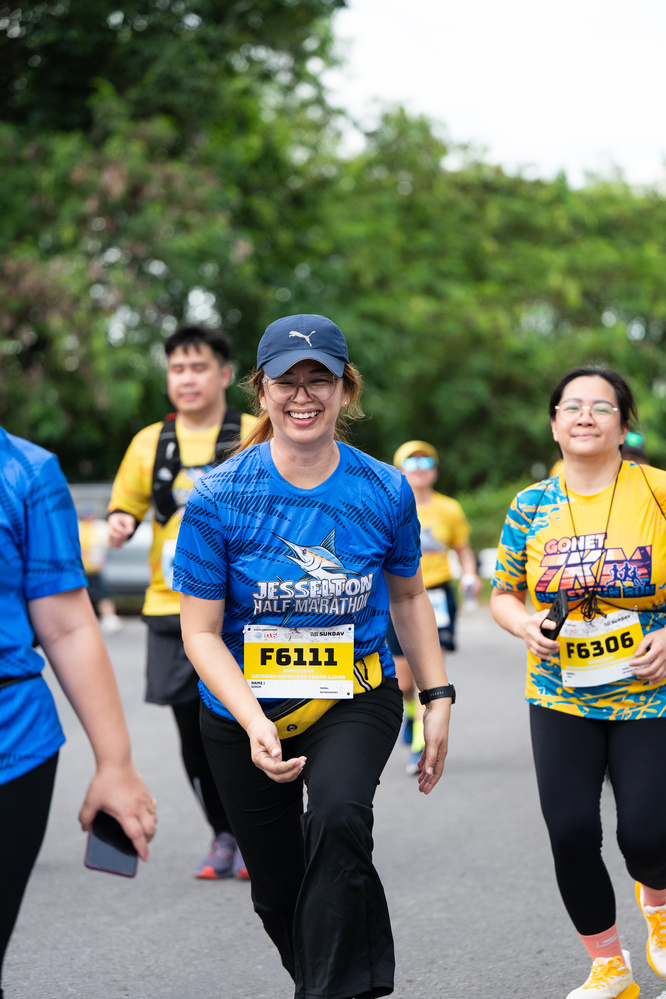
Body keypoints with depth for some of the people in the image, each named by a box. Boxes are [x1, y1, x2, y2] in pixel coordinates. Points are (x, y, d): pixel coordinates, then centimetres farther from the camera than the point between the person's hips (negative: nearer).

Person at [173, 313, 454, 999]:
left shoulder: (385, 491, -7)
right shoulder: (219, 497, -13)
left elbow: (407, 596, 10)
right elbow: (201, 632, -12)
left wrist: (438, 699, 9)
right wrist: (256, 725, -25)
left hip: (356, 697, -1)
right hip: (244, 711, 1)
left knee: (339, 816, -32)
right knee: (277, 887, 11)